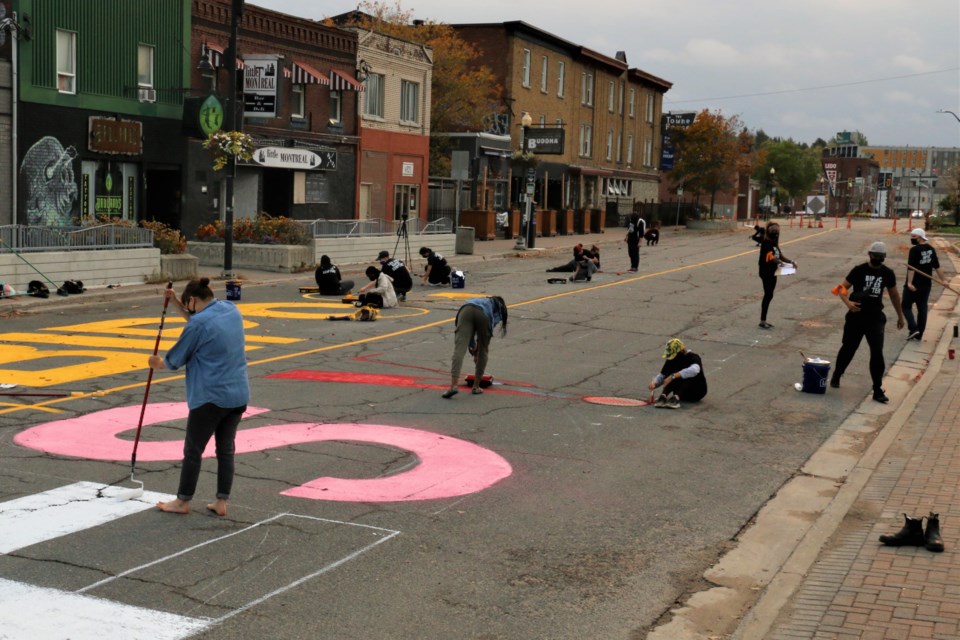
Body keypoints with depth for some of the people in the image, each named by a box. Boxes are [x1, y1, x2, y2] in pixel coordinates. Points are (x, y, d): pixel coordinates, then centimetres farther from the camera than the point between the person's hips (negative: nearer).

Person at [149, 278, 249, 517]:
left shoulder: (199, 323, -15)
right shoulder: (230, 309, 6)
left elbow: (175, 359, -2)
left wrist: (158, 364, 18)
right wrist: (176, 303, 18)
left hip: (211, 398, -7)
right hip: (239, 395, 7)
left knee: (193, 450, 7)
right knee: (226, 449, 12)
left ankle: (183, 502, 19)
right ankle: (221, 502, 15)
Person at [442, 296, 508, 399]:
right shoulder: (499, 309, 34)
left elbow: (470, 332, 43)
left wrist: (474, 351, 50)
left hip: (466, 309, 3)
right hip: (484, 314, -3)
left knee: (459, 349, -9)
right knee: (483, 351, 17)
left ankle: (453, 385, -24)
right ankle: (476, 386, 18)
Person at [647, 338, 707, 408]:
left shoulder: (693, 357, -18)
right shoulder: (671, 360, -2)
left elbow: (694, 370, -41)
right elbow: (661, 376, 5)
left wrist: (673, 376, -46)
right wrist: (654, 383, -18)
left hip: (696, 392, -4)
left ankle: (676, 398, -52)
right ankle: (663, 396, -39)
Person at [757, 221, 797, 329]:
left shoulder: (774, 244, 16)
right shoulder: (766, 243, -13)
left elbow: (780, 255, 14)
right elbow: (771, 257, -24)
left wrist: (791, 262, 1)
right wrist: (780, 262, -35)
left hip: (772, 272, 9)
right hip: (766, 272, -9)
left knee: (769, 295, 12)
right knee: (768, 295, -7)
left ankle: (764, 320, 18)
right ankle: (762, 321, -2)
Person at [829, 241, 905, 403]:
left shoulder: (887, 273, 3)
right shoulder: (859, 270, -7)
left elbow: (894, 295, 16)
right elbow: (842, 287, -8)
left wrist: (900, 315, 21)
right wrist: (848, 302, -27)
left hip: (875, 318, 1)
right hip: (856, 316, -1)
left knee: (877, 352, -9)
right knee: (848, 348, 11)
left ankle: (878, 390, -3)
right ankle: (836, 376, 37)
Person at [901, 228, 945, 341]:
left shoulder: (914, 250, -16)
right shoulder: (931, 249, 7)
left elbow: (911, 268, -22)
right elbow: (937, 267, 11)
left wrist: (909, 283, -25)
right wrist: (943, 280, 17)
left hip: (914, 285, -7)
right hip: (926, 285, 7)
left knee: (906, 306, 4)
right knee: (922, 308, 11)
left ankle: (913, 329, -11)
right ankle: (919, 334, 14)